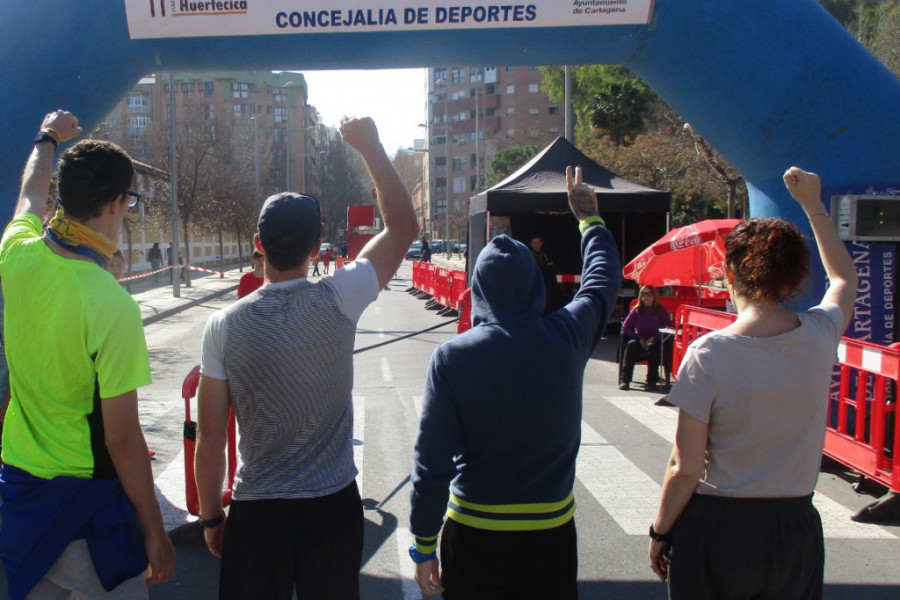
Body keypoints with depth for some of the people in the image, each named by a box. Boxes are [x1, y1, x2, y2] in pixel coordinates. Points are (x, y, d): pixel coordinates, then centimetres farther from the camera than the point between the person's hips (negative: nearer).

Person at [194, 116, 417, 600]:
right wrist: (370, 146, 6)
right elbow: (403, 227, 0)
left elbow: (209, 441, -5)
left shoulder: (224, 327, -11)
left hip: (257, 511, 0)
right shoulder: (337, 303, -13)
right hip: (334, 506, 0)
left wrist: (211, 518, 9)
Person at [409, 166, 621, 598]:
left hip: (474, 534, -1)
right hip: (552, 531, 2)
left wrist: (424, 544, -2)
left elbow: (432, 461, -13)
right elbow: (604, 278, 11)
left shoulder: (452, 357, -15)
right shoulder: (567, 338, -10)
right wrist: (588, 217, 28)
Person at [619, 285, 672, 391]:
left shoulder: (661, 310, 1)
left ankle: (652, 381, -34)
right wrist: (640, 339, -9)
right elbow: (625, 327, 0)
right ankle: (624, 380, -36)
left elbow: (668, 328, -3)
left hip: (656, 341, -2)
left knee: (652, 346, -35)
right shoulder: (636, 310, 5)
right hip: (640, 340, 2)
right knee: (631, 345, -30)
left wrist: (653, 338, -13)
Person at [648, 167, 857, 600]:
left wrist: (660, 532, -1)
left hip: (719, 527, -4)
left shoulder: (708, 354, -19)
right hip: (797, 528, 4)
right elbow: (844, 278, 19)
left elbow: (685, 469, -16)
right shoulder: (821, 335, -7)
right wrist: (812, 205, 24)